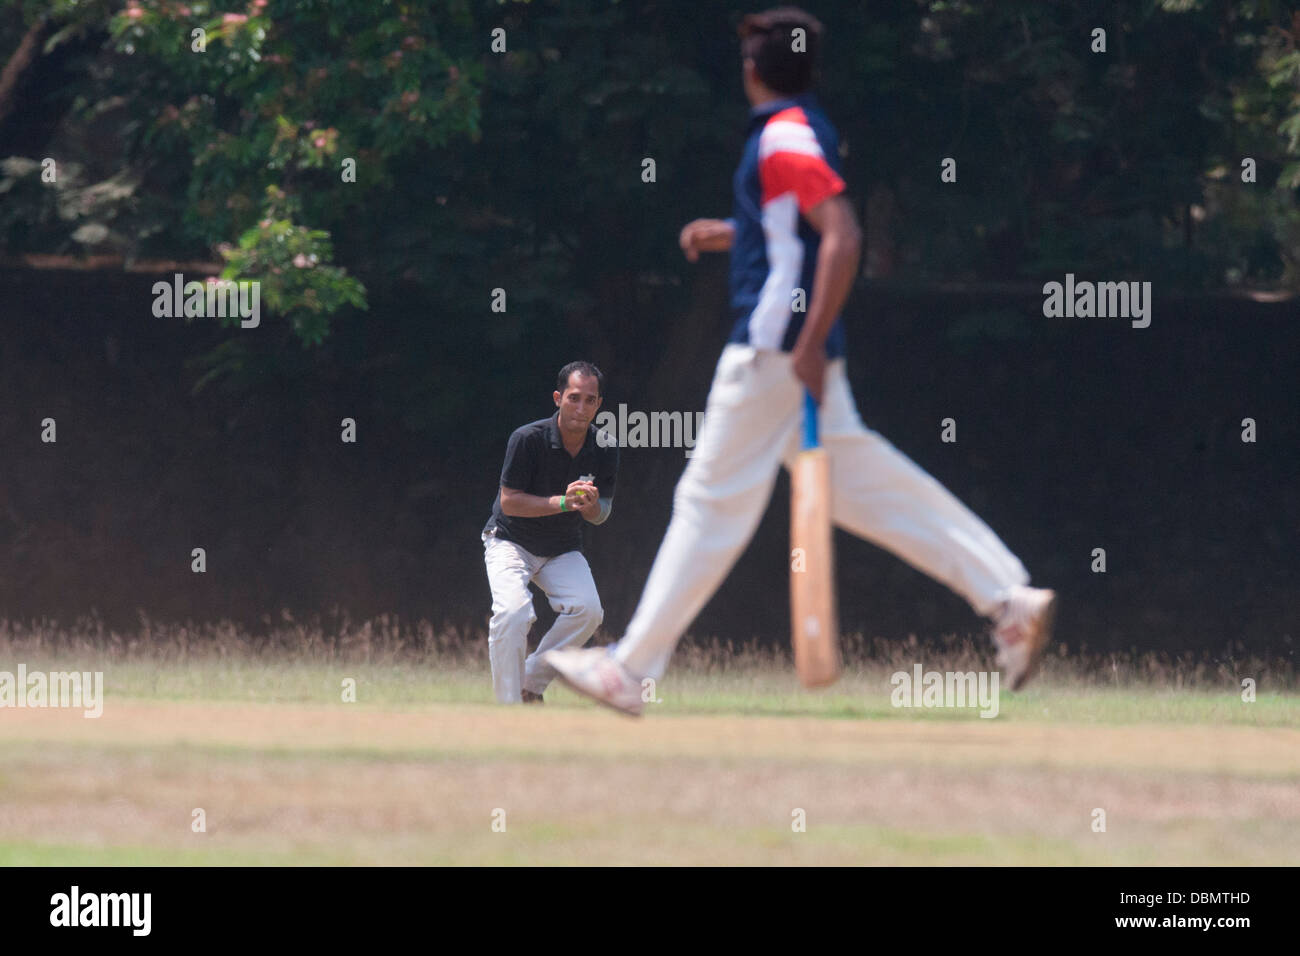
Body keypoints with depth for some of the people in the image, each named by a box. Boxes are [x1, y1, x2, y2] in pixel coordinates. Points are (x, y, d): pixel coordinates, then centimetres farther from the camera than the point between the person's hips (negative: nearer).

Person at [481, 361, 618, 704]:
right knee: (514, 612, -30)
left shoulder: (605, 449, -7)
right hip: (511, 543, -4)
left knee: (588, 610, -21)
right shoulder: (528, 439, -21)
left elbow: (600, 517, -1)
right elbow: (509, 502, -19)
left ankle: (533, 684, -1)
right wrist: (563, 502, -32)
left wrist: (591, 505, -26)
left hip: (563, 552, 4)